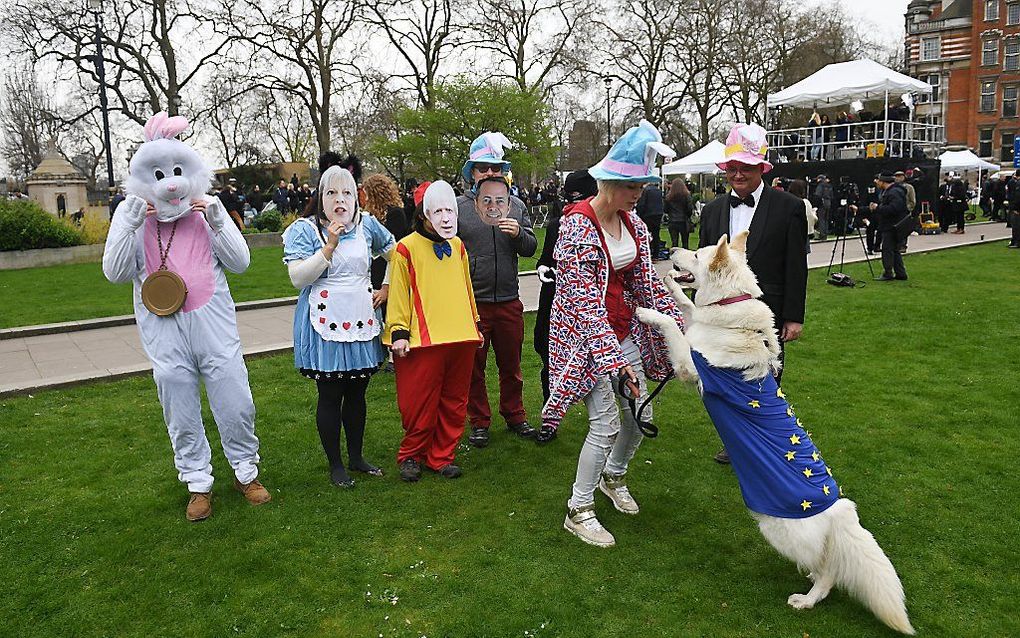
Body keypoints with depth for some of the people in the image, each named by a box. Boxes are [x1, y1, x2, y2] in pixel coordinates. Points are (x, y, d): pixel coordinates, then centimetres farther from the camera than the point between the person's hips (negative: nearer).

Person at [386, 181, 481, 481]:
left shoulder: (458, 246, 12)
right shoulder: (407, 248, -6)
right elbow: (398, 294, -4)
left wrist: (475, 322, 22)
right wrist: (398, 332, -9)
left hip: (460, 337, 5)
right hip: (422, 340, -5)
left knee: (453, 402, 10)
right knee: (419, 403, 2)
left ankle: (441, 457, 24)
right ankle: (411, 455, 22)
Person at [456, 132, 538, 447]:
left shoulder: (516, 205, 7)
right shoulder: (458, 207, -3)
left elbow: (531, 248, 8)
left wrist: (519, 234, -14)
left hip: (509, 300, 3)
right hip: (472, 301, -2)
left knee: (511, 364, 15)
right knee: (473, 366, 8)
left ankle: (514, 415, 31)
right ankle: (479, 422, 23)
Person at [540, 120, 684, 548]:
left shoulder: (633, 222, 3)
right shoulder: (577, 227, -20)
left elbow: (646, 282, 7)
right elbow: (585, 301, -24)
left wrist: (680, 329, 1)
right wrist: (616, 360, -27)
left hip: (624, 331, 7)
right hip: (585, 333, -7)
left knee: (640, 416, 11)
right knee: (606, 424, -8)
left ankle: (613, 476, 41)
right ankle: (578, 511, 11)